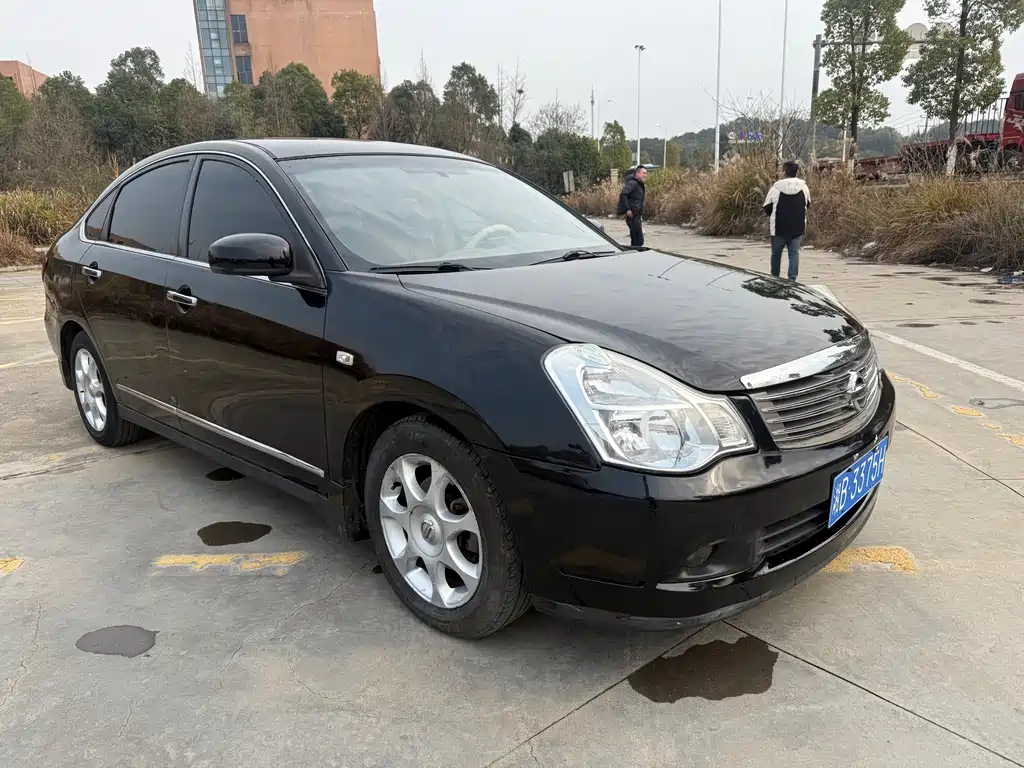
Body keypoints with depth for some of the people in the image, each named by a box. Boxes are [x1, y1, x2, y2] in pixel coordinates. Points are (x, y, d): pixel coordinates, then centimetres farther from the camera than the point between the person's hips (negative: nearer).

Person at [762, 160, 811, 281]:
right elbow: (807, 205, 13)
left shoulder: (776, 188, -9)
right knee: (794, 254, 6)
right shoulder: (804, 187, 0)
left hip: (779, 228, -2)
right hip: (798, 228, 2)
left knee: (776, 254, 13)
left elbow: (767, 209, -3)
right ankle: (792, 279, -1)